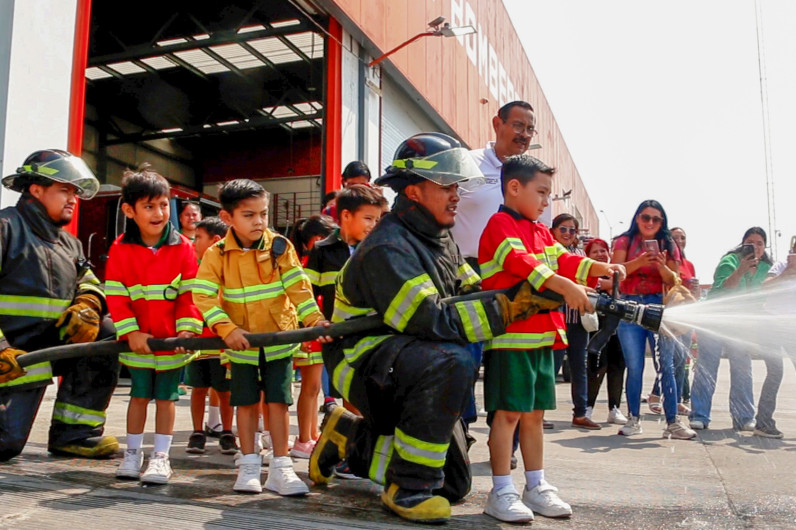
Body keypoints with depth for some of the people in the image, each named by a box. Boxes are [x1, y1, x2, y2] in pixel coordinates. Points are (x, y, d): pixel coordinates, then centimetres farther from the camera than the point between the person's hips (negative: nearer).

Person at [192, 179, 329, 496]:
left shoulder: (280, 247, -7)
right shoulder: (217, 254, -9)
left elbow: (298, 287, -9)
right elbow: (202, 296, -14)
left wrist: (316, 320, -22)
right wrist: (227, 329, -25)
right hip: (241, 342, 0)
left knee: (278, 401, 0)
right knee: (247, 403, 8)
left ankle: (280, 469, 9)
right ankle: (249, 466, 22)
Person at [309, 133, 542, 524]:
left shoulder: (439, 238, 6)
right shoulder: (387, 249, -23)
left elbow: (474, 293, 6)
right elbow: (433, 321, -32)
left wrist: (528, 297, -10)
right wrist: (508, 308, -31)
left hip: (406, 366, 9)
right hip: (362, 361, -8)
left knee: (454, 484, 11)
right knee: (451, 361, -37)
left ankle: (349, 437, 24)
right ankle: (408, 489, -21)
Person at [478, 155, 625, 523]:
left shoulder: (541, 232, 21)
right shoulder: (500, 224, -8)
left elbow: (564, 260, 13)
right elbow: (520, 262, -23)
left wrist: (601, 268, -3)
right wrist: (565, 287, -33)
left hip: (542, 336, 9)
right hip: (510, 336, -9)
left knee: (534, 414, 14)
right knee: (508, 413, -3)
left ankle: (536, 487, 25)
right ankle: (501, 492, 6)